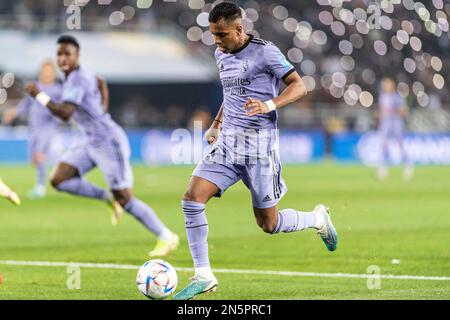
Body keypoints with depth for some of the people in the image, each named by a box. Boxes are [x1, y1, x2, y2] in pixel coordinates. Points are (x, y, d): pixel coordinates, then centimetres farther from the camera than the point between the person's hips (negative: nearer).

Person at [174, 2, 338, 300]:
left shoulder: (265, 51, -10)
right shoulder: (221, 55, 12)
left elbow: (299, 86, -11)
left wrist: (269, 105, -26)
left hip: (258, 148, -6)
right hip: (227, 144, 6)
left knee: (268, 224, 2)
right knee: (192, 198, -14)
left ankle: (318, 218, 32)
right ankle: (203, 276, -7)